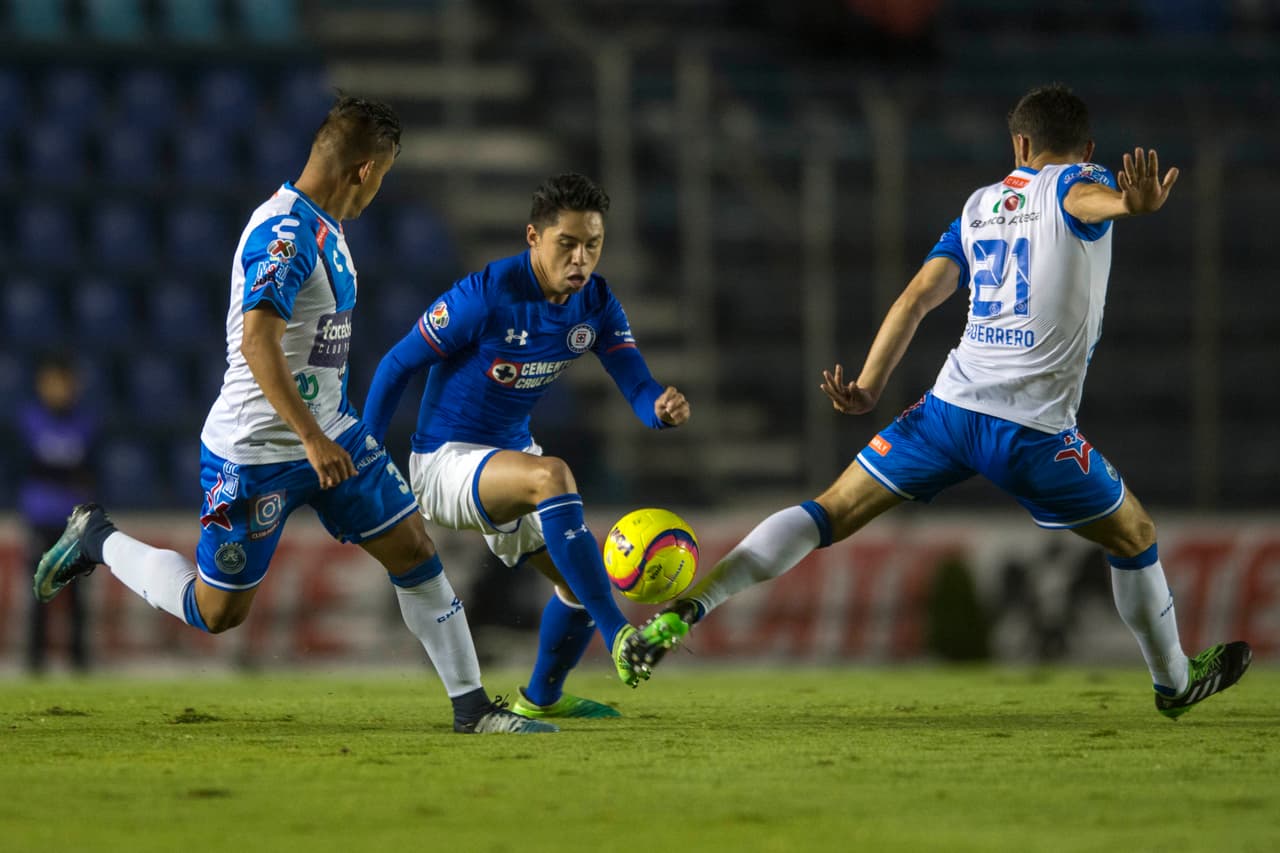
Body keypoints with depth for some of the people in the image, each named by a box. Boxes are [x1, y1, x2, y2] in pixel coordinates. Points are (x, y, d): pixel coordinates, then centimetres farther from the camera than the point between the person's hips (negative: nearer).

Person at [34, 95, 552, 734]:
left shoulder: (324, 227, 9)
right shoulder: (285, 232, -23)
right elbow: (256, 340, -32)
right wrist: (311, 438, -35)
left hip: (328, 434, 9)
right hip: (254, 452, -9)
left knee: (415, 552, 2)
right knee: (217, 612, 3)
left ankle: (472, 707, 8)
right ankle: (97, 539, 24)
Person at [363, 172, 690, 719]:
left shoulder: (596, 304, -5)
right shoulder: (484, 296, -23)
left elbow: (637, 388, -10)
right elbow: (397, 366, -15)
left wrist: (663, 408, -35)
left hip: (509, 457, 8)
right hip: (445, 463, -8)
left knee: (581, 580, 11)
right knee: (551, 475, -36)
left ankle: (540, 698, 38)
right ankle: (618, 636, -40)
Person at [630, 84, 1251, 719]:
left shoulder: (979, 205, 20)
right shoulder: (1078, 181, 4)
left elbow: (919, 295, 13)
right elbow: (1083, 197, -22)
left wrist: (870, 385, 11)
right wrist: (1128, 204, -46)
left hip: (951, 404, 4)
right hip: (1034, 427, -4)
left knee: (831, 512, 7)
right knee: (1133, 535, 19)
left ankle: (688, 606, -9)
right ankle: (1175, 682, 33)